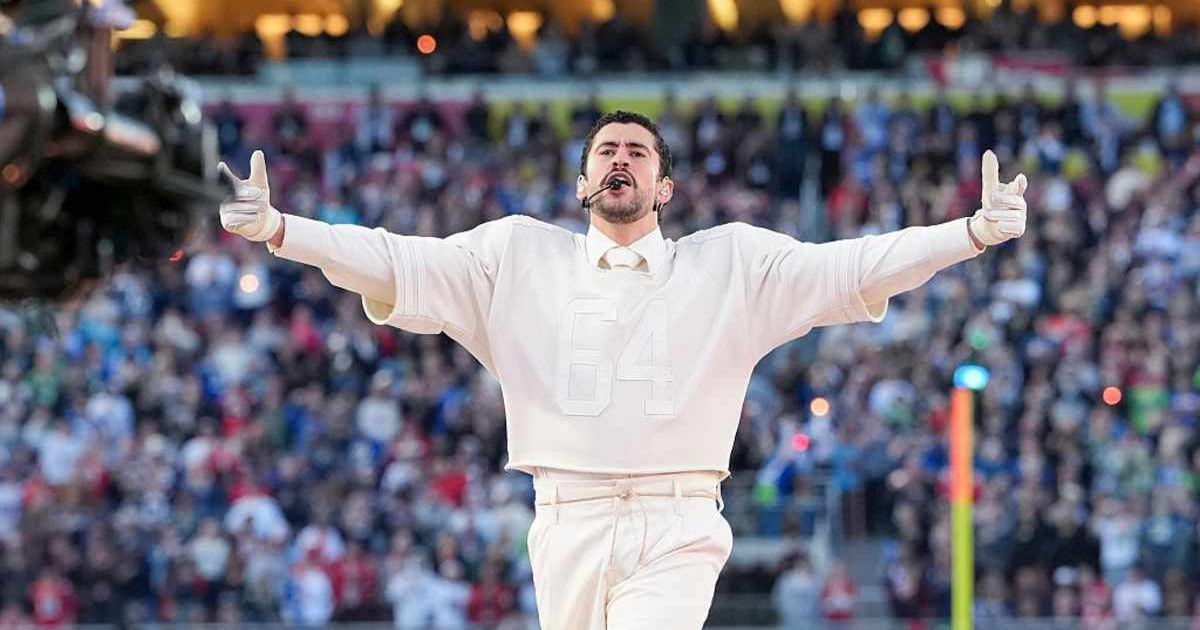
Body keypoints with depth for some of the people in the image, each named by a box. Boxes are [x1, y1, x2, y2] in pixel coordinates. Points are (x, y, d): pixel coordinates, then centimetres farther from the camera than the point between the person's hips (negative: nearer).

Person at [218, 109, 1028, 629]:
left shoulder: (731, 263, 8)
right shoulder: (521, 255, 11)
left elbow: (849, 268, -1)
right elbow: (396, 264, 5)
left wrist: (977, 230, -13)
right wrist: (275, 228, -7)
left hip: (677, 531, -2)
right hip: (568, 525, 2)